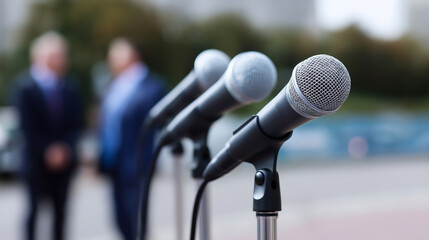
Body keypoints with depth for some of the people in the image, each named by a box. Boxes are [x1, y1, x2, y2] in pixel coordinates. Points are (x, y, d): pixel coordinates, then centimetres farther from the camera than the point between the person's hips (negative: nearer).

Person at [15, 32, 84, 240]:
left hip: (64, 159, 4)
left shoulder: (68, 87, 4)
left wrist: (65, 148, -8)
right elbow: (27, 127, -9)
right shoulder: (26, 87, -6)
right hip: (37, 160, -3)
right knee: (36, 208, 1)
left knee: (60, 209, 7)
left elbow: (76, 123, 6)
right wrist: (47, 151, -14)